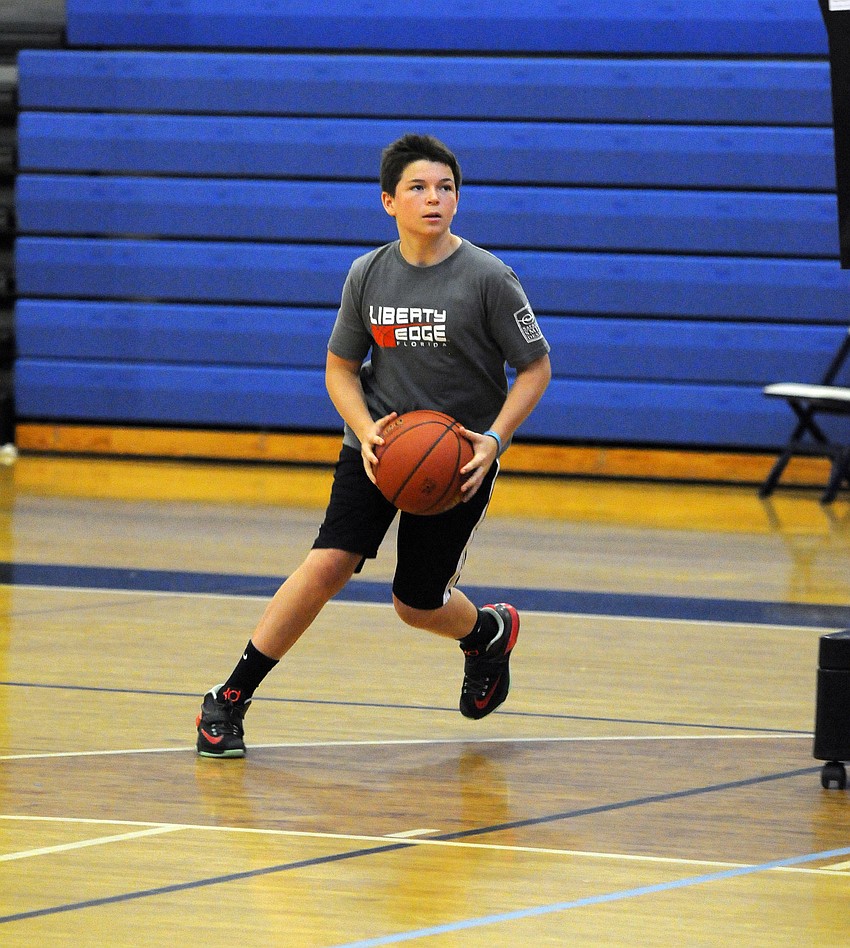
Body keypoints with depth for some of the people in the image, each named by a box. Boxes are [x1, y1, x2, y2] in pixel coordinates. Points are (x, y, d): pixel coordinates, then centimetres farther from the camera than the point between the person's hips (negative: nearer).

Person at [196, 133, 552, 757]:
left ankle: (489, 632, 41)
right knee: (329, 564, -17)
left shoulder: (488, 278, -13)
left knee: (418, 604, 5)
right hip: (379, 445, 2)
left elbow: (536, 367, -5)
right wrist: (367, 431, -12)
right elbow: (340, 367, 6)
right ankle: (230, 700, -9)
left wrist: (495, 440, -18)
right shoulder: (368, 275, -3)